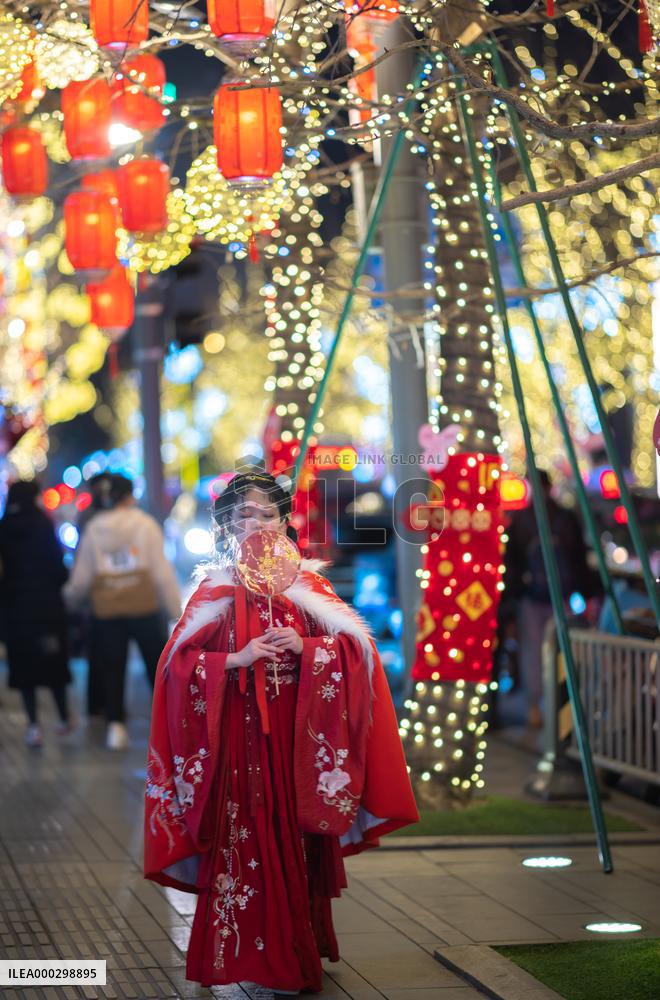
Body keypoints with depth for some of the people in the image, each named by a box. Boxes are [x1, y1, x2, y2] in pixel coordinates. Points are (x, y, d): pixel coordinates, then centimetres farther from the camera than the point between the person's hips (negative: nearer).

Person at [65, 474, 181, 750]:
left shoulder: (93, 530, 3)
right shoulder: (145, 525, -4)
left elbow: (81, 578, 6)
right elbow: (162, 571, -6)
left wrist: (70, 598, 25)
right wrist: (174, 608, -2)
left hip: (106, 611, 2)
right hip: (145, 608, -2)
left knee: (112, 668, 9)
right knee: (157, 665, 8)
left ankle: (116, 724, 4)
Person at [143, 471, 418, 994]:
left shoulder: (309, 584, 9)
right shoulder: (215, 590, 5)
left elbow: (356, 648, 4)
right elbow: (180, 661, -1)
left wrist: (305, 648, -12)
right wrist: (237, 659, -14)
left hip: (298, 731, 2)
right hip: (238, 732, -1)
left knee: (296, 837, 3)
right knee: (246, 837, -5)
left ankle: (299, 948, 15)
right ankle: (249, 953, 1)